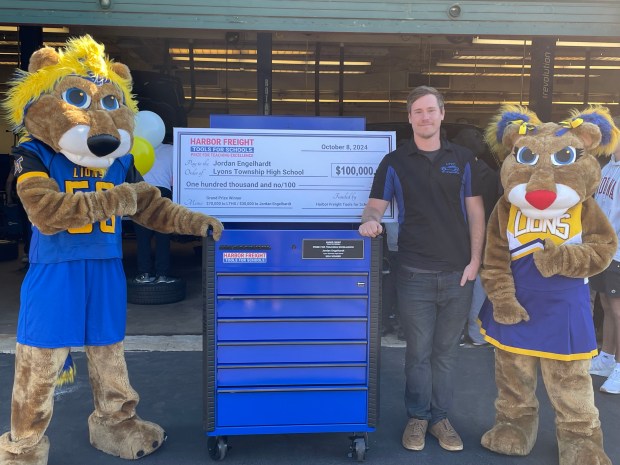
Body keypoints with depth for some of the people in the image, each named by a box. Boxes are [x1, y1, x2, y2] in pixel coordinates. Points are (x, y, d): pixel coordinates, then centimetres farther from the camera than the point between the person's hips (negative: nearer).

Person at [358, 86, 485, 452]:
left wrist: (475, 261, -2)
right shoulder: (394, 162, 3)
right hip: (415, 273, -1)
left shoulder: (463, 159, 7)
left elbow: (476, 213, 6)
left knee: (446, 350, 11)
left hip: (458, 272, 2)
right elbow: (376, 205, 2)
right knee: (419, 351, 7)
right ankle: (418, 416, 24)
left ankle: (440, 416, 26)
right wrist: (370, 220, -23)